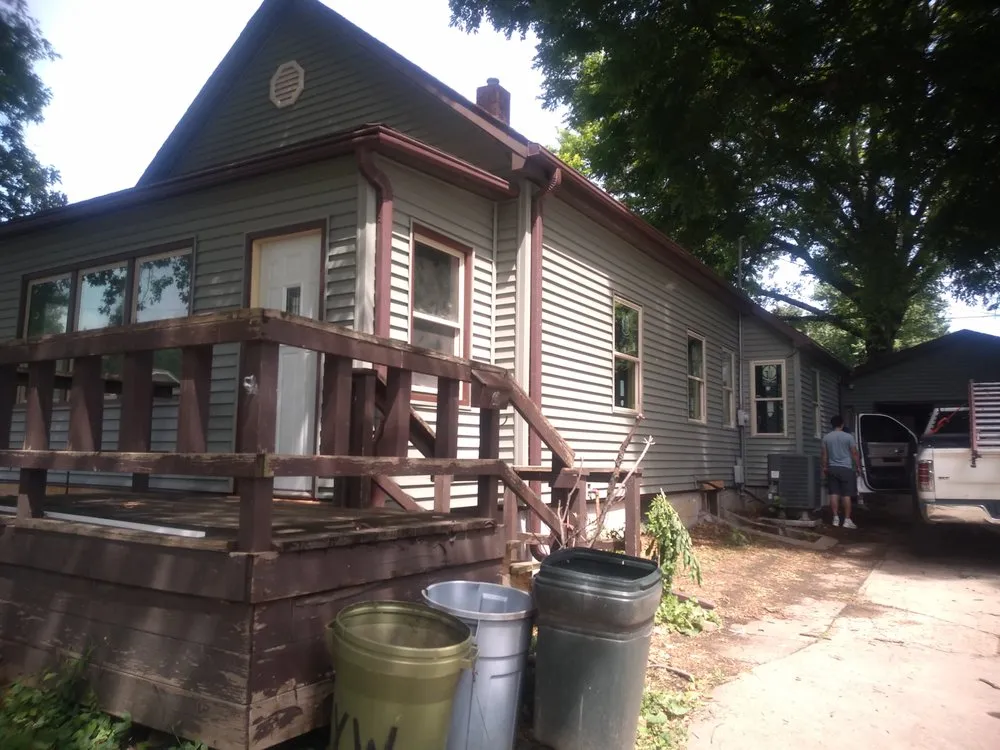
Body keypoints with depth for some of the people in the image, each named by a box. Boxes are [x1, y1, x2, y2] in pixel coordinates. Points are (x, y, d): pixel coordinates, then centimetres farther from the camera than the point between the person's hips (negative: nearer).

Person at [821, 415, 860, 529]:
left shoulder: (826, 437, 2)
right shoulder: (848, 436, -7)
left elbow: (824, 455, 5)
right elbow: (854, 453, -3)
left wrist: (824, 468, 15)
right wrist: (858, 467, 7)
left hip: (832, 468, 3)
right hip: (846, 468, -3)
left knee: (834, 494, 6)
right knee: (847, 495, -1)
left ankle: (836, 519, 7)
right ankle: (847, 520, -1)